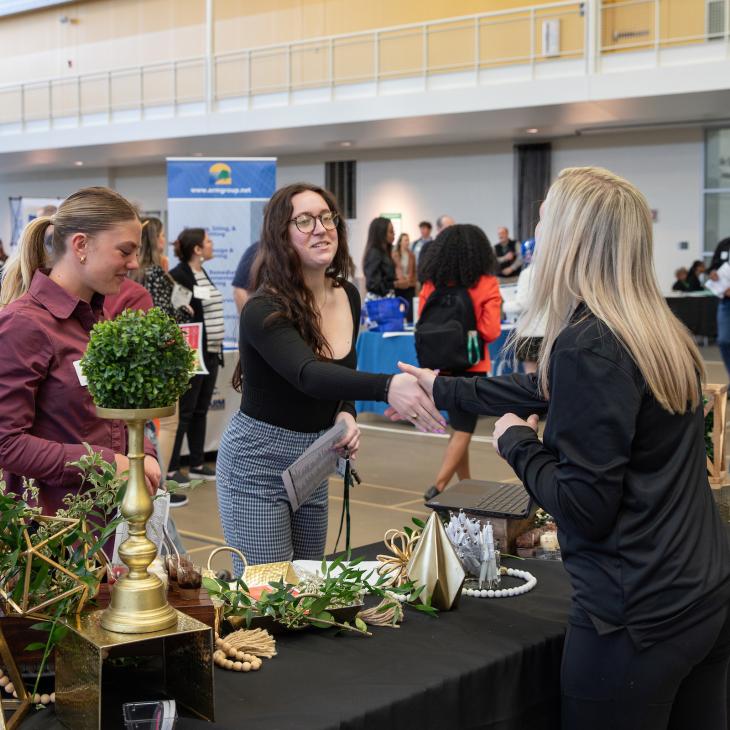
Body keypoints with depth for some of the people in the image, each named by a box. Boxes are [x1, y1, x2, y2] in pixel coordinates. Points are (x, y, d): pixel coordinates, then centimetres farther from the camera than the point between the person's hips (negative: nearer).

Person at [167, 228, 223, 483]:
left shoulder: (203, 274, 15)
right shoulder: (178, 276, -13)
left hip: (210, 351, 9)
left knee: (201, 410, 13)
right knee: (185, 411, -3)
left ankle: (197, 464, 21)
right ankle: (171, 468, 4)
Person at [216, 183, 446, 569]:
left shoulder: (348, 296, -2)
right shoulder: (264, 310, -23)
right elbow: (308, 375, -41)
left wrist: (345, 415, -11)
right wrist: (388, 386, -57)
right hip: (257, 464, -7)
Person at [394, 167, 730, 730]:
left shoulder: (589, 345, -20)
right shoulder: (661, 333, 8)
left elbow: (585, 505, -21)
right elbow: (550, 391, 22)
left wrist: (516, 442, -3)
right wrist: (441, 387, 33)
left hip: (641, 616, -8)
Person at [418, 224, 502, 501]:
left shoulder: (431, 284, -3)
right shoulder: (485, 284, -11)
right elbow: (491, 331, -15)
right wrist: (469, 328, 2)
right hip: (471, 365, -4)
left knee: (458, 425, 18)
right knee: (463, 430, 2)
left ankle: (465, 484, 27)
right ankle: (439, 486, -10)